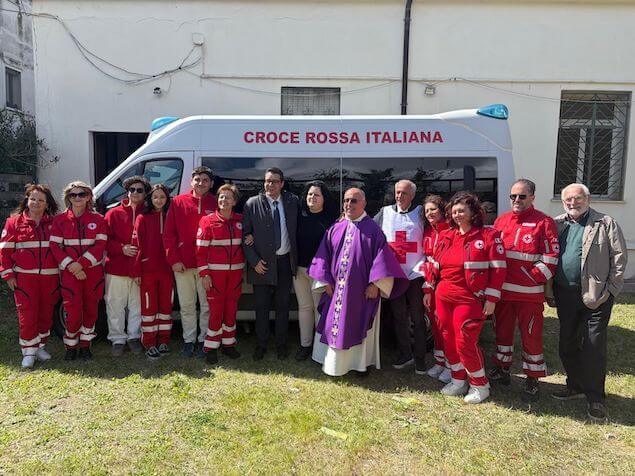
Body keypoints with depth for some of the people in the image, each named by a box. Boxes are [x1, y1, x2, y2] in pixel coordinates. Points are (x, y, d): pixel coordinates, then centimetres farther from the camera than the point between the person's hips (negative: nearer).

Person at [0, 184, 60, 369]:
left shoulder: (54, 223, 7)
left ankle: (41, 346, 26)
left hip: (50, 277, 2)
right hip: (25, 277, -2)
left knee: (46, 313, 10)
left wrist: (63, 270, 4)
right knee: (27, 315, -3)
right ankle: (29, 352, 8)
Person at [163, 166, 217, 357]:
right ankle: (188, 340, 23)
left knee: (207, 305, 6)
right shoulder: (178, 202, 4)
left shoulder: (216, 204, 2)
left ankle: (204, 340, 19)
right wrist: (174, 260, -5)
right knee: (186, 305, 11)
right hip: (182, 264, 1)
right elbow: (168, 233, 3)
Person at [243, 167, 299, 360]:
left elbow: (298, 227, 11)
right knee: (262, 306, 8)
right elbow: (245, 234, -5)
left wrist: (296, 257, -1)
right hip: (262, 263, -2)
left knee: (283, 305, 11)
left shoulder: (293, 201, 3)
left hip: (285, 261, 2)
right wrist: (254, 261, -11)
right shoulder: (252, 204, -4)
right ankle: (261, 344, 23)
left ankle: (281, 344, 26)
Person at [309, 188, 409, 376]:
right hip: (336, 289, 4)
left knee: (360, 325, 6)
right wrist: (326, 281, 1)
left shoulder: (372, 229, -5)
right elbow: (324, 255, 9)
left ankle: (362, 363, 23)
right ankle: (334, 364, 23)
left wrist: (376, 284, -16)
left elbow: (382, 256, -10)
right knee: (335, 324, 9)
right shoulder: (335, 229, 7)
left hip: (363, 291, -3)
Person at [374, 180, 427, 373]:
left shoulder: (420, 212, 1)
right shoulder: (385, 212, 10)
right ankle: (404, 354, 25)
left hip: (415, 273, -3)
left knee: (417, 318, 4)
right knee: (398, 316, 11)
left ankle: (420, 358, 15)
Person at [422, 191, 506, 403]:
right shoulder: (445, 236, 10)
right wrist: (428, 290, 13)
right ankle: (458, 381, 28)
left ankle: (480, 385, 15)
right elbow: (434, 265, 16)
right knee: (448, 340, 11)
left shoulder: (489, 236, -5)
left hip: (470, 300, -6)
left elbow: (498, 269, -8)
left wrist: (491, 298, -12)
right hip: (443, 298, 6)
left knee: (465, 342, -6)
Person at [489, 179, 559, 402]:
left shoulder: (544, 222, -6)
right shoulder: (501, 221, 10)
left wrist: (533, 279, -14)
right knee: (502, 331, 16)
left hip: (529, 293, -5)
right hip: (502, 291, 5)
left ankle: (532, 380, 18)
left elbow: (550, 258, -9)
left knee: (531, 336, 3)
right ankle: (502, 370, 33)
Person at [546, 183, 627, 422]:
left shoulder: (606, 224, -1)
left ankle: (595, 398, 13)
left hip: (595, 296, -4)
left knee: (593, 346, 0)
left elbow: (619, 258, -4)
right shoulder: (556, 225, 9)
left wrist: (609, 291, -8)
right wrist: (549, 290, 5)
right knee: (567, 344, 13)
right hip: (565, 295, 4)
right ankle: (575, 386, 31)